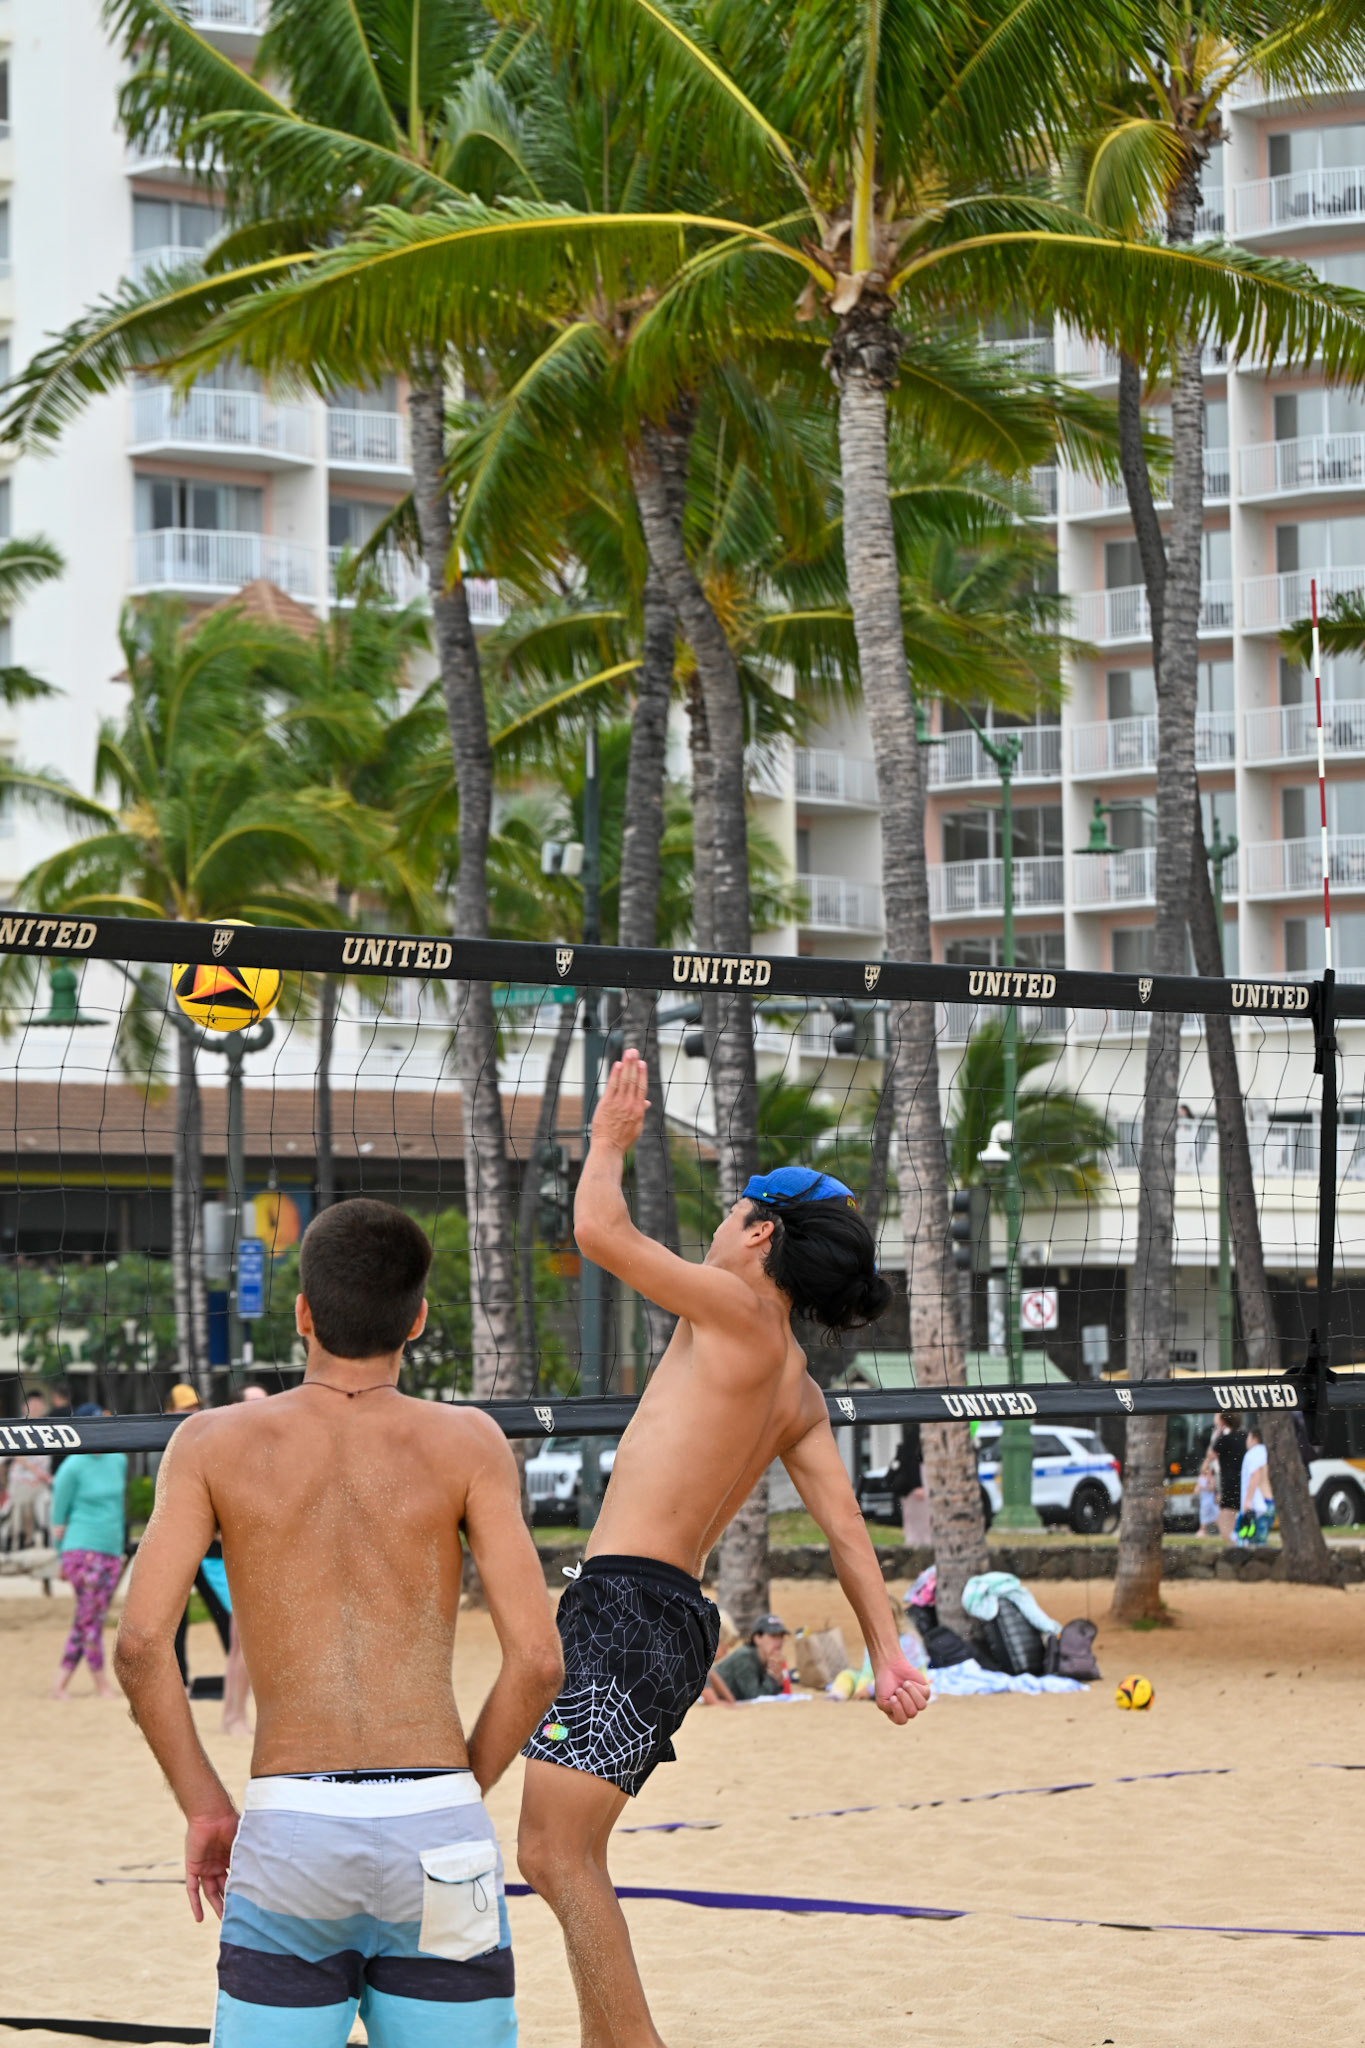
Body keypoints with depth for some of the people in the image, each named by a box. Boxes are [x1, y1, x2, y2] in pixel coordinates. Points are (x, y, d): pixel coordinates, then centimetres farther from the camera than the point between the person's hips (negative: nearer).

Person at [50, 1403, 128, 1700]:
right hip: (82, 1550, -6)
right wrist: (62, 1557, 1)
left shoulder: (118, 1460, 10)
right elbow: (59, 1517, -2)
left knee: (87, 1621, 5)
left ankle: (61, 1684, 9)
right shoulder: (72, 1467, -8)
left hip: (112, 1551, 6)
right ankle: (102, 1686, -1)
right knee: (90, 1618, -7)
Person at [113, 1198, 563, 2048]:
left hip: (289, 1828, 0)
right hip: (437, 1830, 0)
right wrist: (463, 1789, 11)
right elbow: (538, 1659, -3)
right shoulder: (464, 1443, 3)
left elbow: (141, 1643, -3)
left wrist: (205, 1807, 6)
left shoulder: (215, 1443, 5)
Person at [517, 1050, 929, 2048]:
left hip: (630, 1601, -9)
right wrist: (888, 1651, 9)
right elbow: (848, 1527, 12)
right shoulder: (798, 1390, 16)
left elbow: (602, 1229, -8)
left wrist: (610, 1140, 10)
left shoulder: (738, 1313, -7)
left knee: (558, 1855, -12)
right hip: (673, 1619, 9)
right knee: (561, 1856, 15)